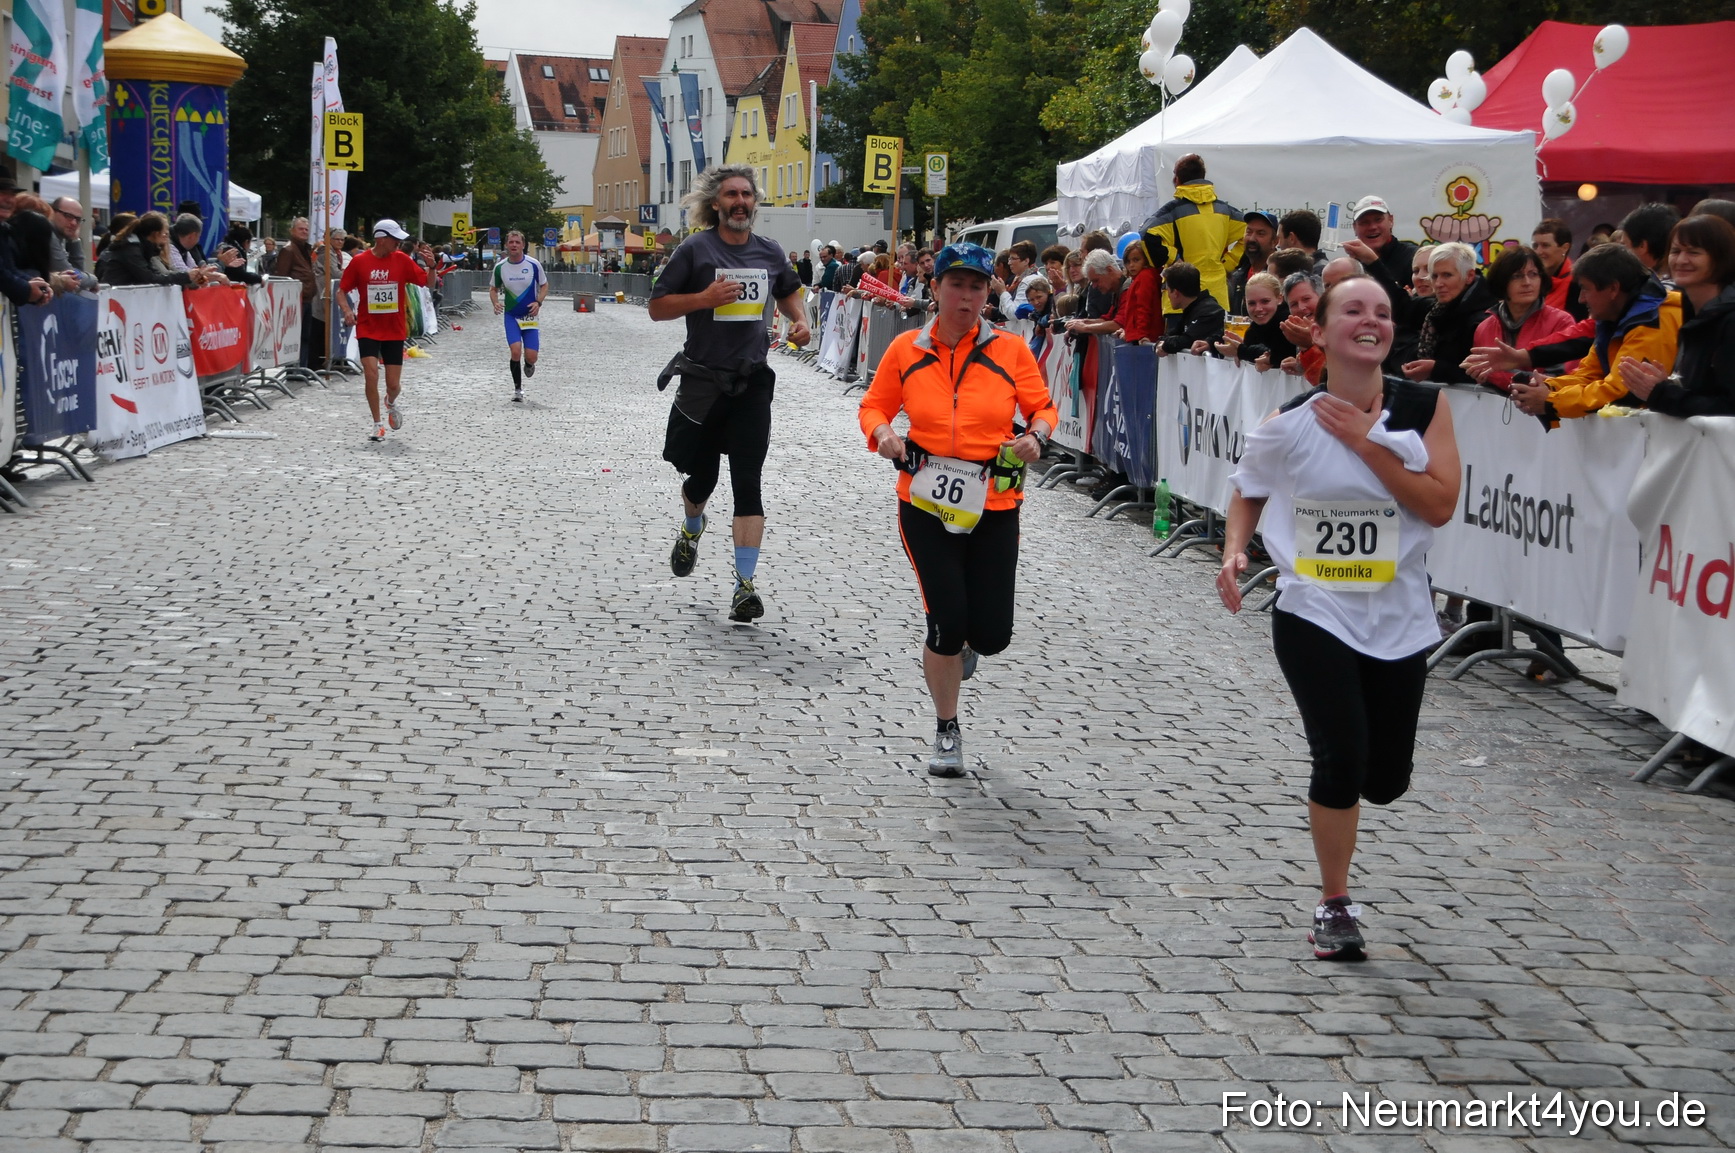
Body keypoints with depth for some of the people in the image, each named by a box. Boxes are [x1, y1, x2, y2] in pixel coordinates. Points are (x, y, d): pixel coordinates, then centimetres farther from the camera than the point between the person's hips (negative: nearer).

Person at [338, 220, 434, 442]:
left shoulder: (402, 260, -1)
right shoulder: (359, 261, -4)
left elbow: (428, 282, 0)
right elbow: (342, 291, 3)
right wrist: (347, 310, -15)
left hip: (395, 332, 1)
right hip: (368, 330, -1)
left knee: (394, 385, 1)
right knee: (371, 374, -17)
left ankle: (391, 403, 39)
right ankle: (378, 424, 1)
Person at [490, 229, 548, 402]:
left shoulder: (534, 264, -8)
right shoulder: (500, 267, -3)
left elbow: (544, 285, 4)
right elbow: (493, 289, 11)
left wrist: (538, 302, -13)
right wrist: (495, 303, -10)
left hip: (530, 315, 0)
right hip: (511, 315, 0)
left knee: (531, 356, -6)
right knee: (515, 351, -18)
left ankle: (528, 365, 34)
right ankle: (517, 388, 0)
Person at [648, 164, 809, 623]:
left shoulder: (769, 253, 6)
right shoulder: (695, 250, -5)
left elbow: (788, 291, 26)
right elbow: (658, 307, -4)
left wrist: (800, 319, 6)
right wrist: (704, 298, -19)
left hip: (751, 383, 1)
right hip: (702, 382, -1)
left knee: (747, 484, -7)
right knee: (702, 476, 11)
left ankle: (745, 585, -7)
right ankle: (691, 530, 48)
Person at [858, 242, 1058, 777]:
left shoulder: (1009, 349, -1)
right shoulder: (907, 349, 0)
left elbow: (1043, 407, 8)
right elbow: (874, 406, 10)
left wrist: (1036, 435, -14)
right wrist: (882, 433, -11)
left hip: (993, 507, 1)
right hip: (925, 503, -1)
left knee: (992, 635, -1)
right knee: (946, 621, -6)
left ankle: (958, 644, 40)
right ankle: (947, 732, 17)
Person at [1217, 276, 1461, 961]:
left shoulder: (1424, 408, -6)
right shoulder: (1290, 423, -7)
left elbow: (1440, 505, -15)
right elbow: (1249, 492, 10)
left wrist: (1366, 443, -19)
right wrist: (1235, 550, -8)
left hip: (1398, 617, 2)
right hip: (1315, 615, -2)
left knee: (1386, 780, 8)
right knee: (1341, 759, -9)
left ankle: (1335, 784, 47)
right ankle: (1334, 905, 12)